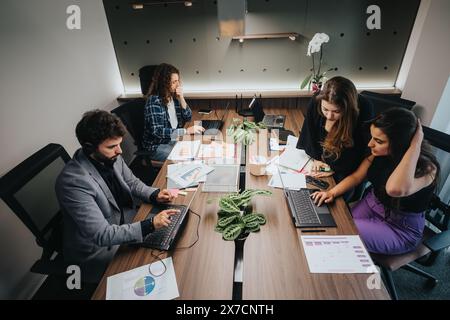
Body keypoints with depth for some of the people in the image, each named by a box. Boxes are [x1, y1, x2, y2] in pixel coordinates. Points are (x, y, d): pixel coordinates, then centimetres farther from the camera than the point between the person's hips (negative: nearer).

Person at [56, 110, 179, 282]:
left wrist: (154, 194, -12)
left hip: (125, 221, 6)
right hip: (98, 247, -6)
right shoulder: (73, 182, -32)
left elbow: (131, 182, 6)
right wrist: (150, 224, -34)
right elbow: (102, 235, -30)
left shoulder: (110, 157, -12)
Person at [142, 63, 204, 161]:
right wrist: (186, 131, -28)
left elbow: (188, 117, 5)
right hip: (157, 146, -7)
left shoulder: (173, 96, 1)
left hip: (174, 140, 7)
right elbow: (157, 131, -26)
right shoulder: (154, 101, -19)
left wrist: (181, 99, -12)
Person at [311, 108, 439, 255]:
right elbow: (356, 177, -1)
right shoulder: (380, 153, -13)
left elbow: (395, 189, -52)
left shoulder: (426, 167, -29)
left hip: (401, 228, -5)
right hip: (372, 204, 5)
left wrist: (415, 143, -42)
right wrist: (332, 193, -17)